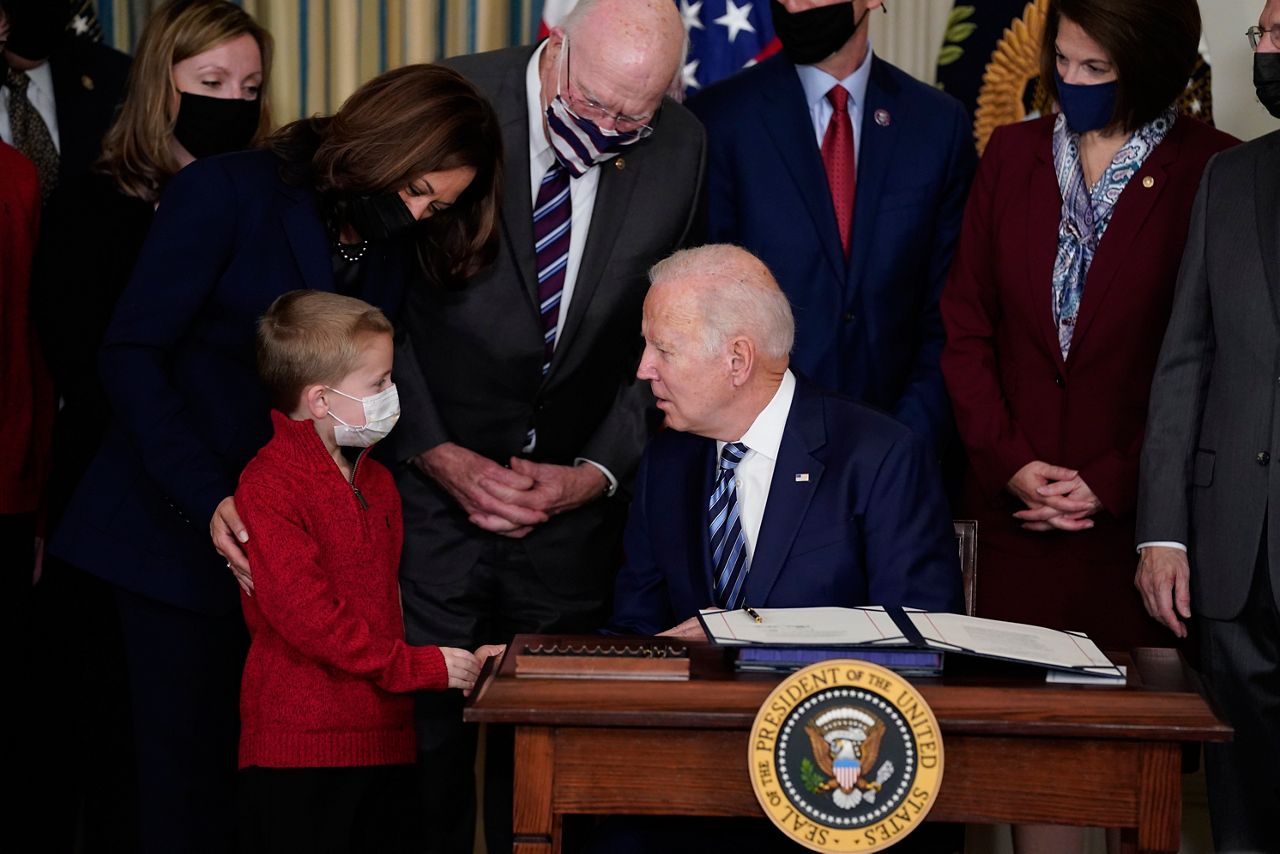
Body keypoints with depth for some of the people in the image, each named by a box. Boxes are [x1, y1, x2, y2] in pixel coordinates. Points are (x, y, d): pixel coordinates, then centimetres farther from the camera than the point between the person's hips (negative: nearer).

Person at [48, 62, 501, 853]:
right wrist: (209, 497, -21)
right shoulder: (228, 192, -8)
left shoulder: (397, 251, 8)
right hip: (182, 534, -4)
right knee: (192, 765, 0)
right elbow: (132, 352, -11)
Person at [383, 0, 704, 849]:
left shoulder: (680, 150, -2)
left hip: (576, 493, 2)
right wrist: (440, 456, -12)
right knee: (424, 726, 1)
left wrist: (597, 472, -5)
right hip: (434, 474, -2)